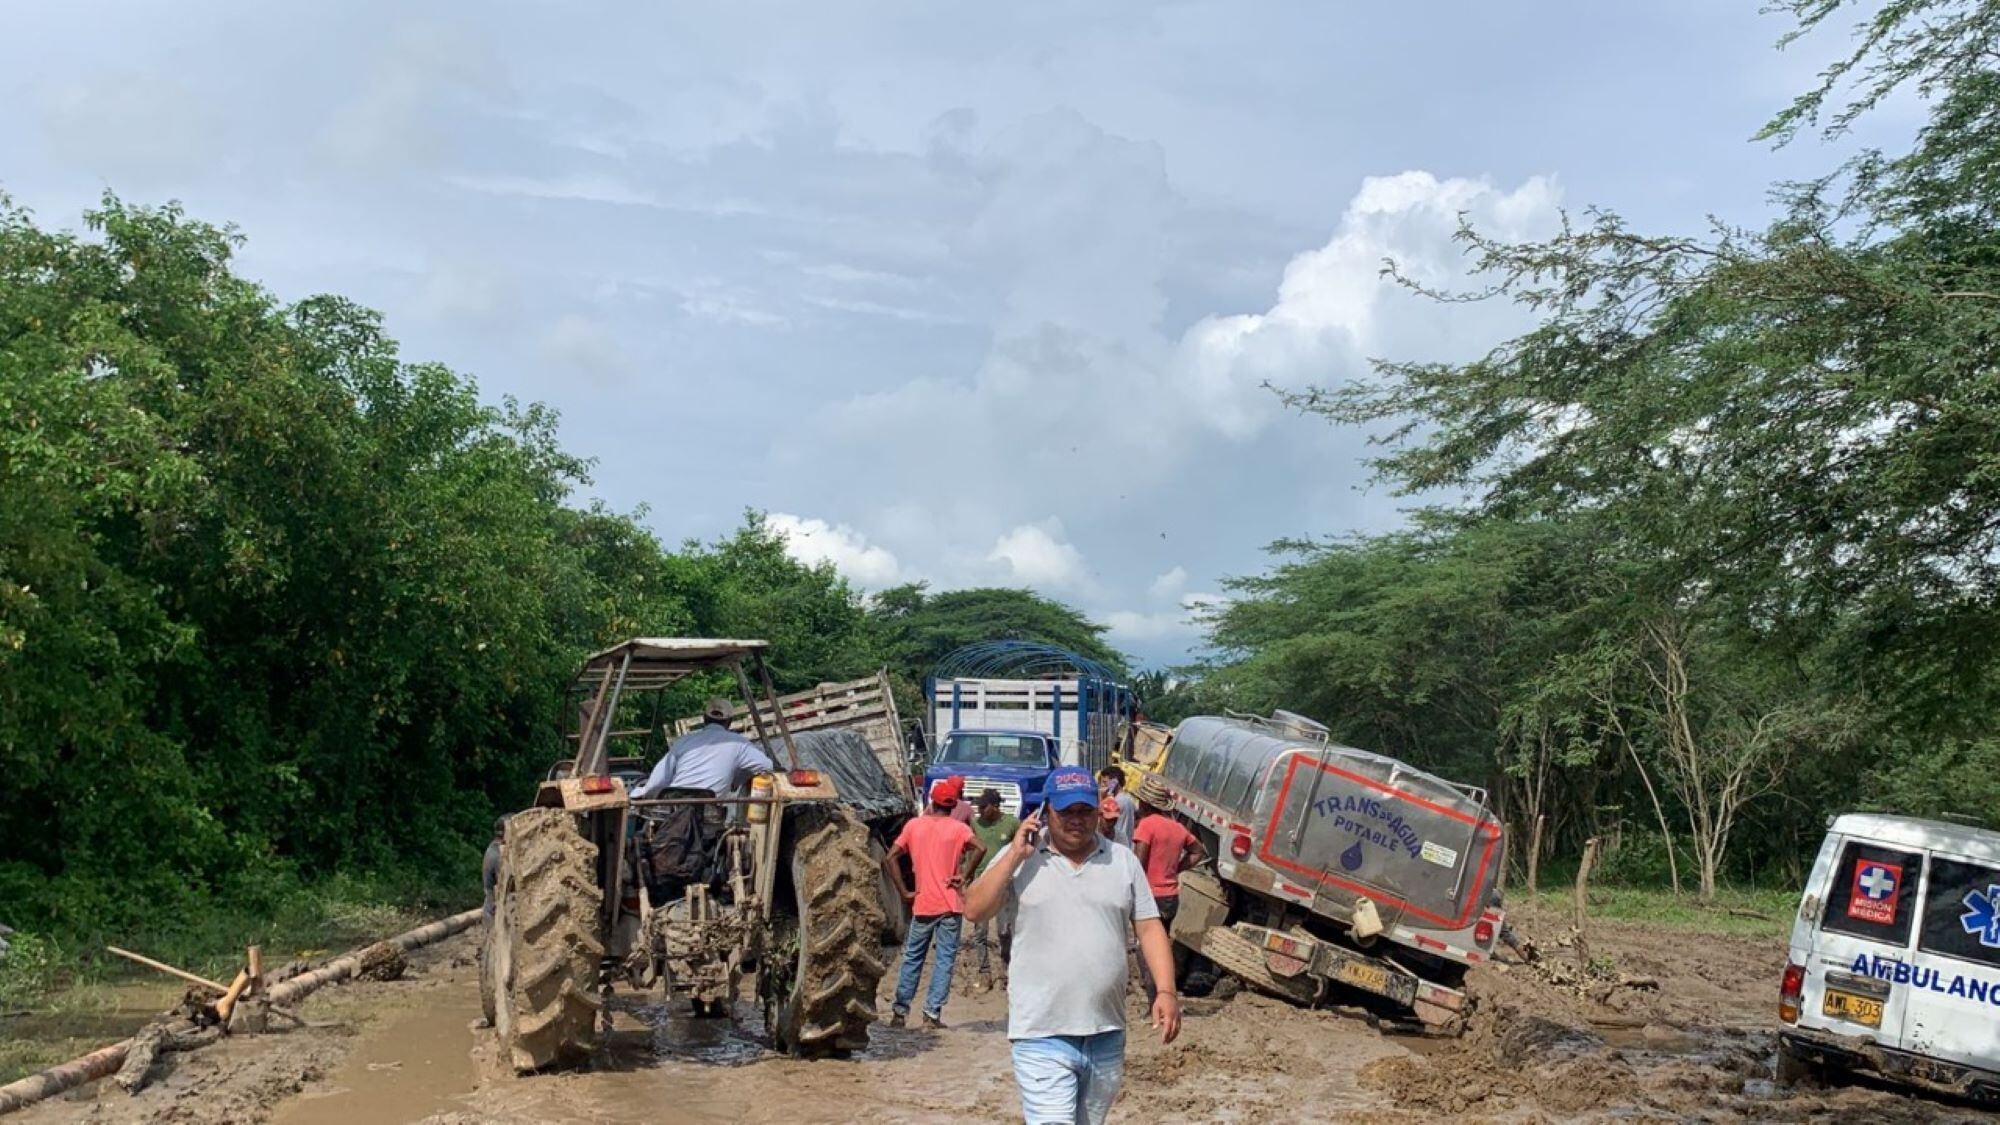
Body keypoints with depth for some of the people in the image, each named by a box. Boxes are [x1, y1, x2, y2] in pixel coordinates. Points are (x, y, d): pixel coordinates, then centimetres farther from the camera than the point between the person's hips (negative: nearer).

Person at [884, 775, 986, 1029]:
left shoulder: (914, 825, 5)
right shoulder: (958, 828, -2)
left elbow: (890, 858, 0)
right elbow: (979, 849, -21)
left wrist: (904, 892, 2)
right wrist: (963, 875, -11)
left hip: (922, 904, 2)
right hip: (951, 905, -2)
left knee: (912, 957, 13)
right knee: (945, 959, 3)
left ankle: (900, 1011, 14)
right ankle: (932, 1013, -1)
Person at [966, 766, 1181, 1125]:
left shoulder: (1123, 860, 7)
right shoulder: (1019, 857, 0)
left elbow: (1149, 928, 7)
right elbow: (974, 911, -8)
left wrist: (1166, 991, -5)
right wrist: (1016, 855, -13)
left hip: (1107, 1035, 4)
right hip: (1042, 1035, -4)